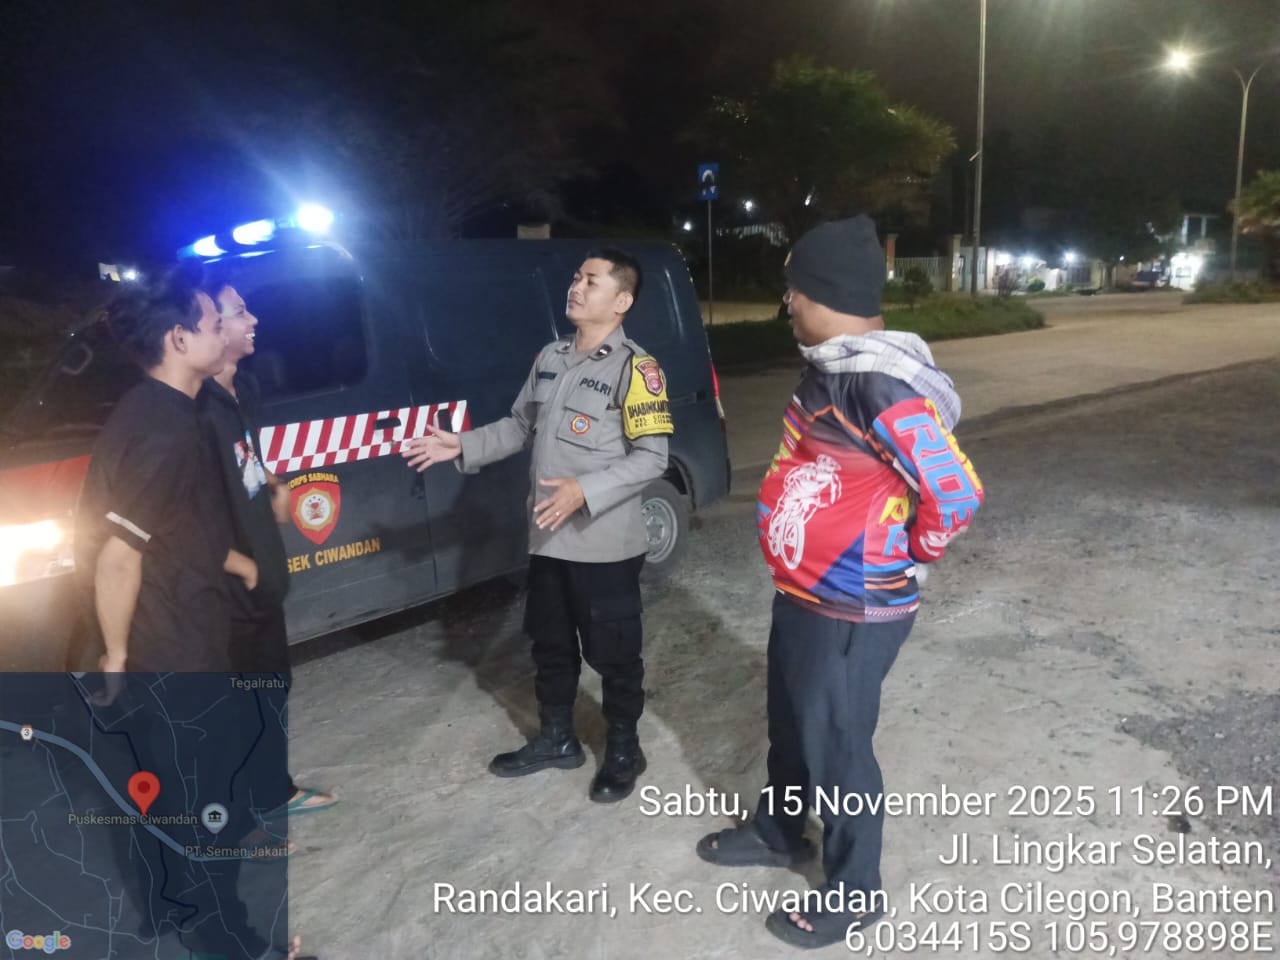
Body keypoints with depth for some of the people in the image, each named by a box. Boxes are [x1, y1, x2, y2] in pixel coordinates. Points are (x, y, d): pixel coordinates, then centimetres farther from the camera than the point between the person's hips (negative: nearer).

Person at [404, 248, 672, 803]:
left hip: (606, 544, -7)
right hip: (548, 539, 7)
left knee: (613, 653, 8)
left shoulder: (635, 368, -13)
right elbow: (520, 427, 18)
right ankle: (556, 739, 38)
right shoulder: (550, 358, 10)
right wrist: (463, 447, 7)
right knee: (551, 644, 19)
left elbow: (651, 458, -17)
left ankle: (624, 750, 28)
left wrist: (585, 491, -27)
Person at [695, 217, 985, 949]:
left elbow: (958, 493, -27)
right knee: (791, 724, 25)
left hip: (853, 611, -9)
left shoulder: (882, 388, -27)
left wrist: (906, 559, -10)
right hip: (802, 594, 9)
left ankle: (855, 892, 31)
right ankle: (778, 833, 49)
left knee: (837, 747, 8)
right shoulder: (831, 367, 3)